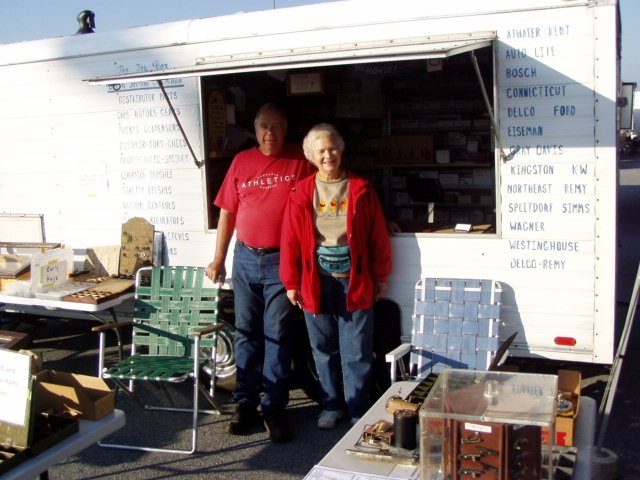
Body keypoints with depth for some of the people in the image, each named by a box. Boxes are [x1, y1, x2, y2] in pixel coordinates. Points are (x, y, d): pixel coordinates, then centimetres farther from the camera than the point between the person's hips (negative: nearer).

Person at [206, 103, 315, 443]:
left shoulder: (300, 162, -1)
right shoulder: (241, 162, 6)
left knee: (277, 335, 0)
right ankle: (245, 402, 20)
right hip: (246, 259, 3)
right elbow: (227, 212, 9)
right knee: (246, 332, 9)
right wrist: (218, 259, 7)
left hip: (282, 261, -3)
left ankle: (274, 408, 10)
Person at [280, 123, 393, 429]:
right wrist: (291, 283, 1)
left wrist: (381, 277, 3)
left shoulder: (360, 190, -1)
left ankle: (358, 410, 18)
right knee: (324, 348, 12)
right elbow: (290, 241, 2)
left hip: (355, 281, -1)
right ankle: (331, 405, 28)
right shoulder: (302, 194, 1)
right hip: (316, 281, 1)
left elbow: (378, 236, 2)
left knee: (356, 352, 4)